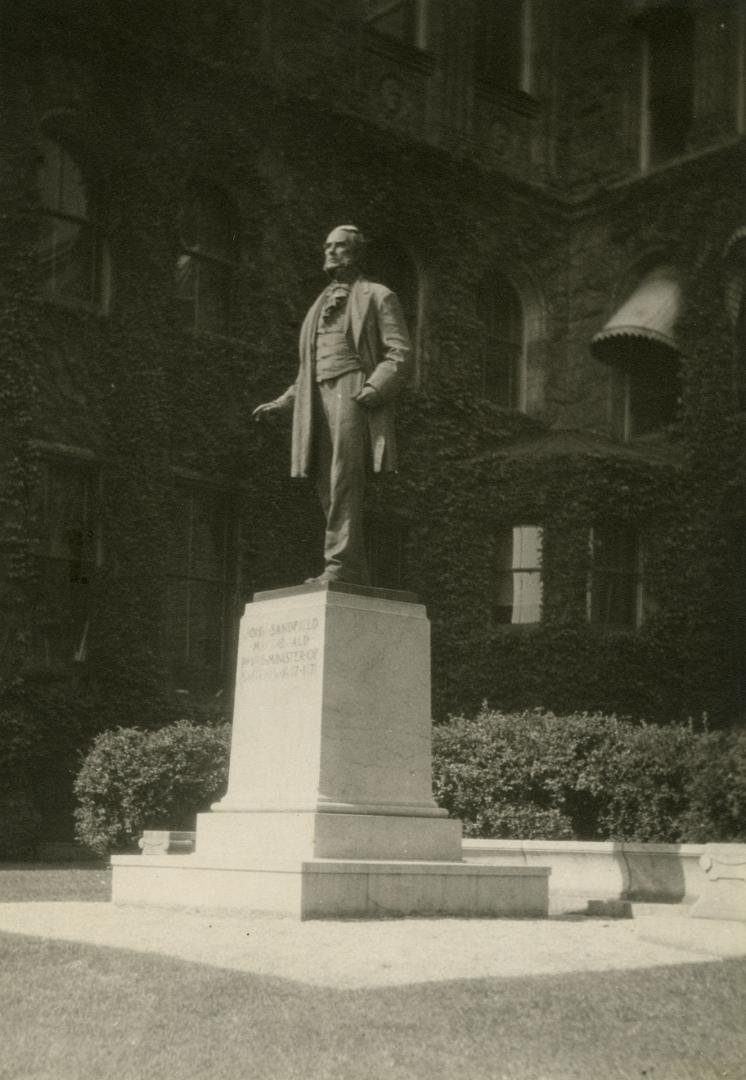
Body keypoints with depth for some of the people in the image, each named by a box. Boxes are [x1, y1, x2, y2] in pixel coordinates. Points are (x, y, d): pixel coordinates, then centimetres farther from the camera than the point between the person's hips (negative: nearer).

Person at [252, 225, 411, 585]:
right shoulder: (321, 306, 29)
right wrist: (283, 402, 22)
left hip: (353, 392, -7)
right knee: (328, 488, -1)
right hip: (318, 397, 7)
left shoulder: (377, 297, 9)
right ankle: (356, 575, -1)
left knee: (344, 481, -18)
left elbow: (400, 354, -1)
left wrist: (374, 388, -18)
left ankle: (341, 566, -24)